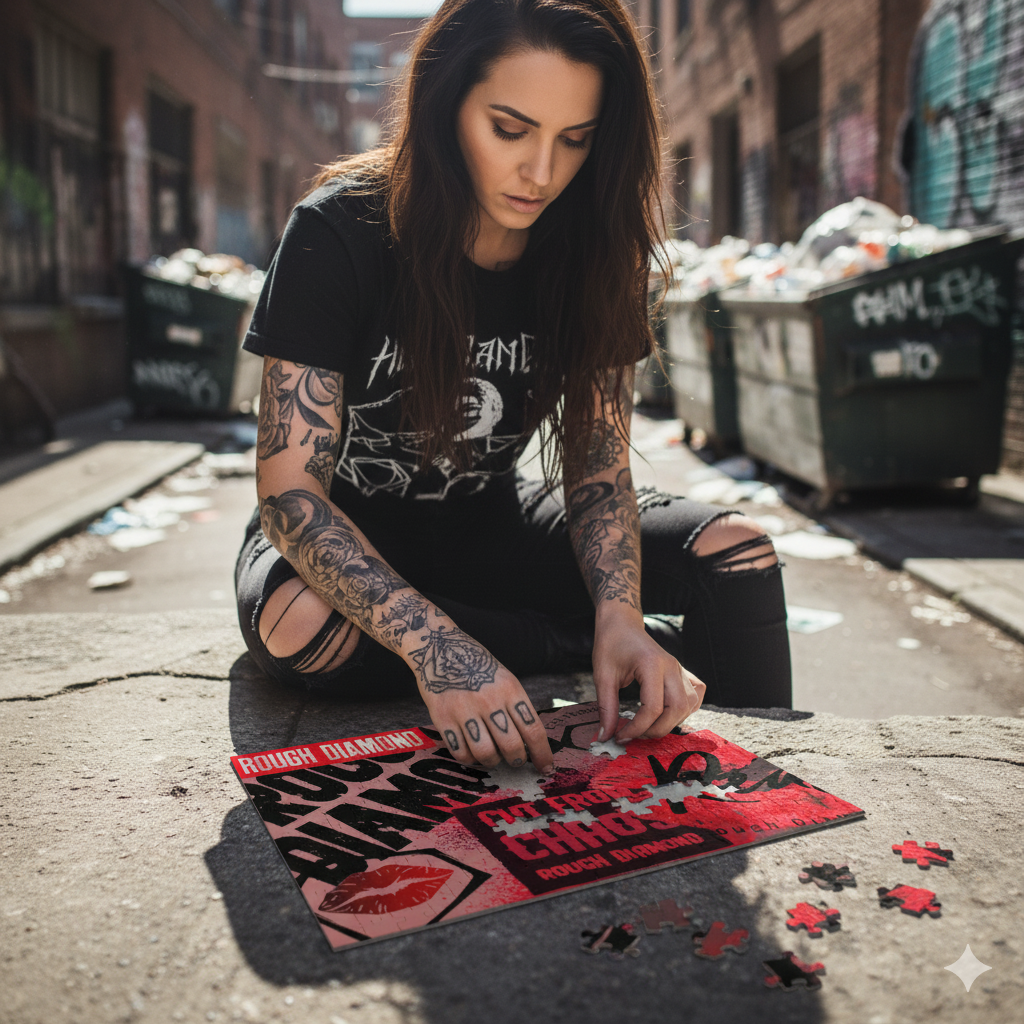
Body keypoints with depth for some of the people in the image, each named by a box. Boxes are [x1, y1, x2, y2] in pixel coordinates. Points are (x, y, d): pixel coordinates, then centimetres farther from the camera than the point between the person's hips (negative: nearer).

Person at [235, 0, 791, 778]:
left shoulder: (592, 247, -10)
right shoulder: (340, 233, -22)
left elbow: (598, 465, -10)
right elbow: (290, 491, -27)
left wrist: (618, 612, -31)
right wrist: (433, 646, -43)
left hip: (485, 528, 3)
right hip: (342, 536, -2)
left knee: (737, 552, -17)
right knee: (299, 624, -39)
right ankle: (637, 645, -21)